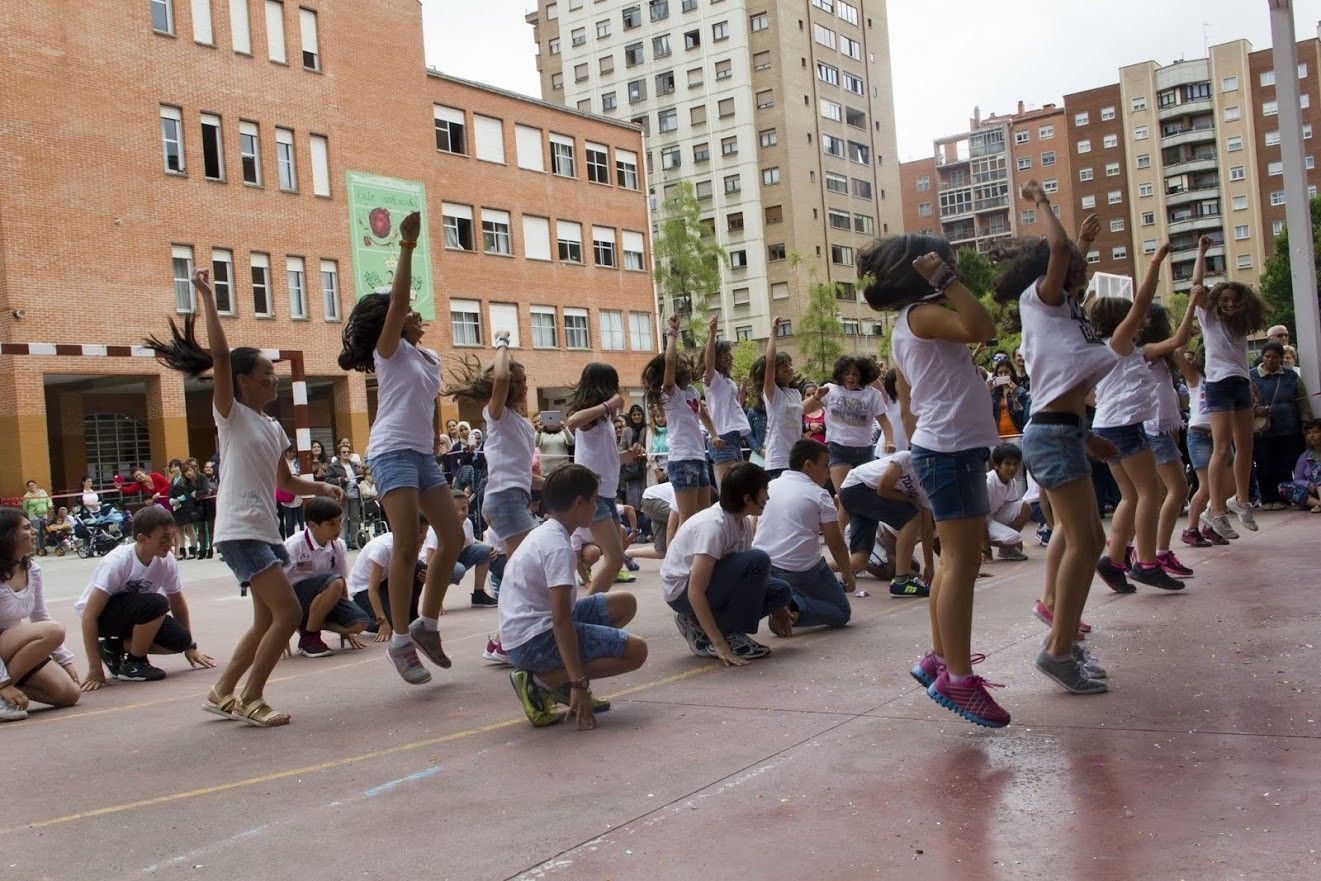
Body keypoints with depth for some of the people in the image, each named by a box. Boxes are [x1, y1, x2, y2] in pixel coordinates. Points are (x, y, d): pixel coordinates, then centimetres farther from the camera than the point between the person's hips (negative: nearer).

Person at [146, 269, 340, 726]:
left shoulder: (272, 427, 17)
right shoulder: (231, 414, -4)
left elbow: (286, 482, 25)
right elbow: (220, 355, -17)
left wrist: (320, 487, 8)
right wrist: (207, 297, -17)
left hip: (266, 530, 8)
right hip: (240, 530, -8)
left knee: (267, 622, 11)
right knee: (287, 612, -15)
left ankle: (222, 692, 24)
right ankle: (249, 700, -4)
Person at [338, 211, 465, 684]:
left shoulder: (429, 358, 20)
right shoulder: (390, 350, -1)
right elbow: (397, 300, -15)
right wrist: (406, 248, -20)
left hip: (424, 454, 8)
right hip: (393, 451, -8)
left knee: (453, 538, 3)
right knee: (408, 543, -13)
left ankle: (427, 624, 15)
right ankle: (400, 640, -5)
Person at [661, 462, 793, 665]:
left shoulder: (743, 523, 0)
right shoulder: (713, 525, -27)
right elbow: (695, 591, -31)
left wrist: (777, 607, 17)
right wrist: (720, 646, -33)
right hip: (681, 591, -9)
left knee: (781, 592, -3)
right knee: (758, 560, -27)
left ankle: (700, 624, 2)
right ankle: (729, 636, -14)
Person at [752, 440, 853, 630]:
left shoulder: (769, 486, 12)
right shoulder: (819, 495, -3)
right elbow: (836, 544, -2)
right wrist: (848, 575, 13)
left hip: (761, 571, 6)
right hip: (800, 570, -6)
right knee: (841, 612, 9)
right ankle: (795, 609, -18)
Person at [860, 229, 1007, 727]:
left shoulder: (905, 330, 19)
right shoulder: (923, 313, -10)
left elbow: (908, 408, 19)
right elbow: (981, 327, -28)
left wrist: (918, 454, 22)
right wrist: (946, 281, -20)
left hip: (941, 448, 10)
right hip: (952, 449, -10)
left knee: (954, 561, 15)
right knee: (963, 563, -11)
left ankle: (941, 659, 23)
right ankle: (958, 679, -10)